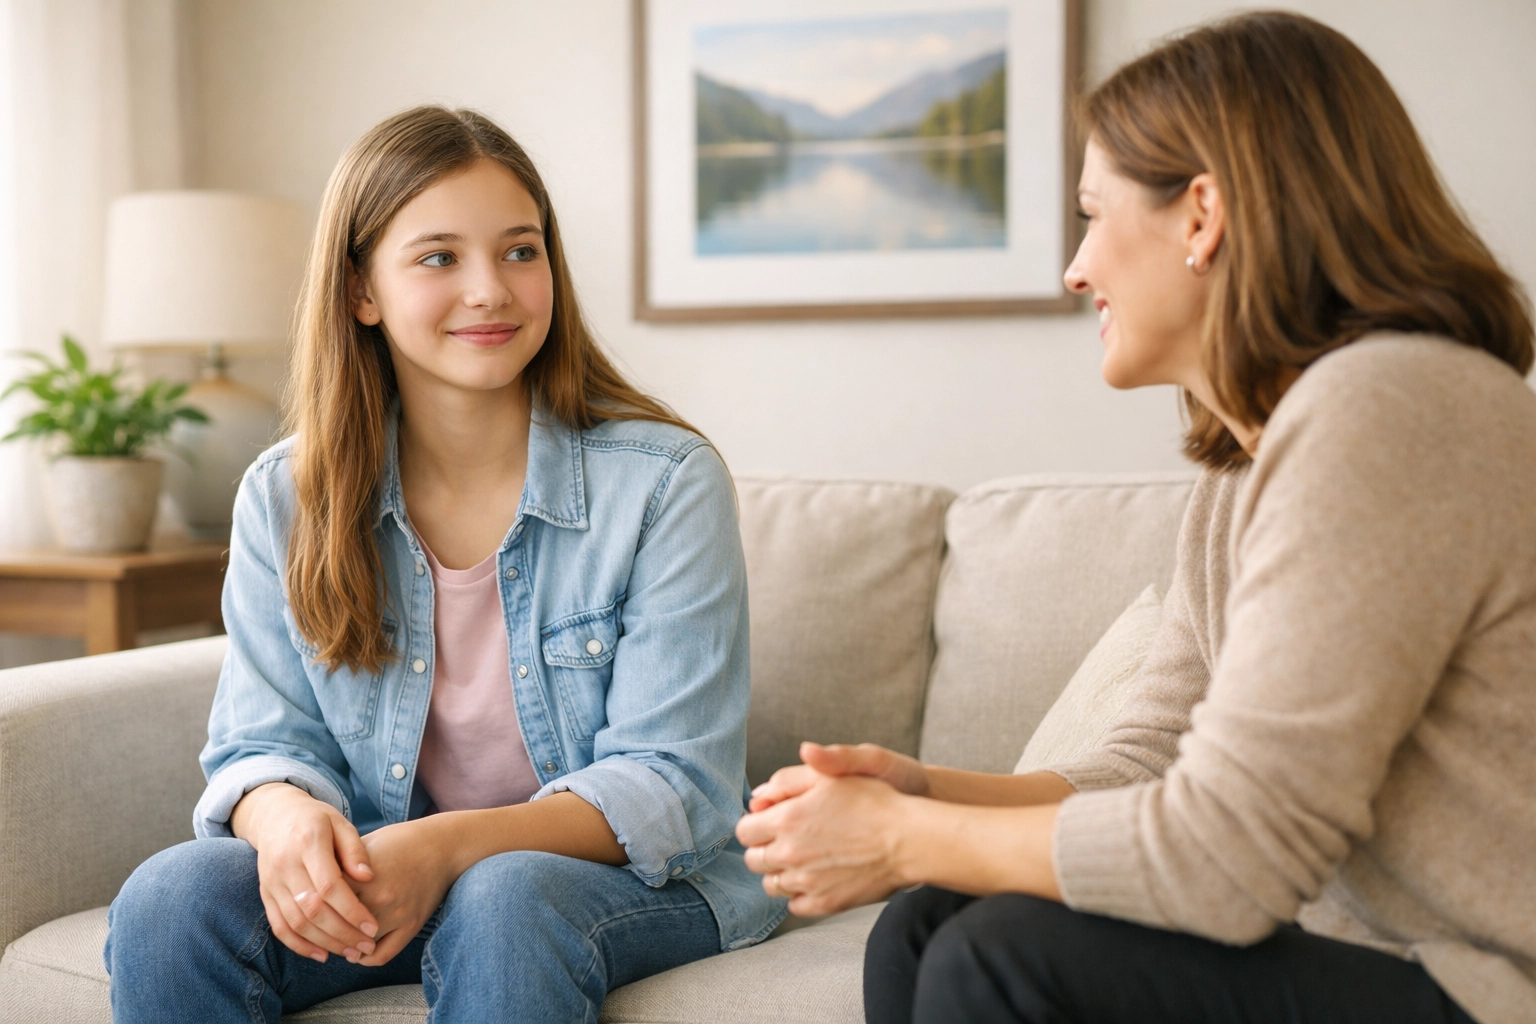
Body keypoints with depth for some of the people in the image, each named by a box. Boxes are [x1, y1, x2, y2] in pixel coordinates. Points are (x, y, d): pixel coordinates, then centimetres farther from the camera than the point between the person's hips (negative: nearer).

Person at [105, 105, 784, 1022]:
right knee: (170, 900, -23)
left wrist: (453, 845, -29)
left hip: (634, 879, -3)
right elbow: (267, 744, 2)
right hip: (380, 876, 4)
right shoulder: (284, 500, 1)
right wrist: (287, 817, -24)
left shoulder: (666, 482, -10)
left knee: (504, 903, -37)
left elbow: (673, 783, -13)